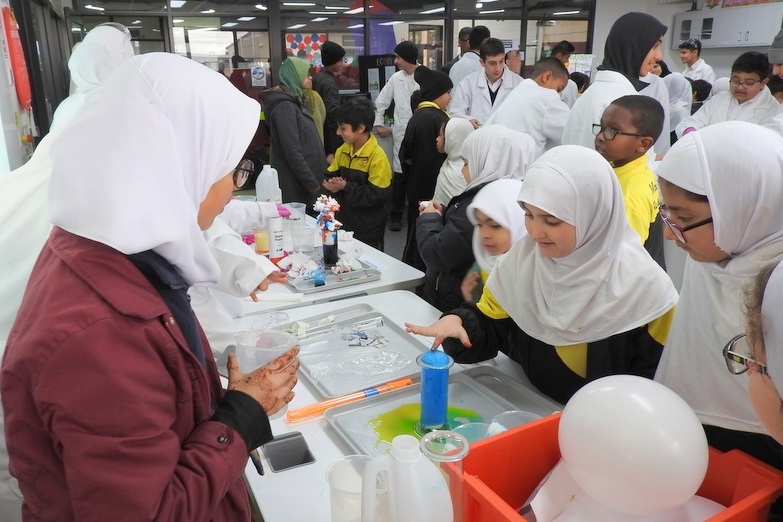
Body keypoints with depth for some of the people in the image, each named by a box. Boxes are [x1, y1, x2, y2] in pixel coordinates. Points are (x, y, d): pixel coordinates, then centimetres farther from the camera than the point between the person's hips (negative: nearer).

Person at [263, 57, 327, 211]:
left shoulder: (293, 101, 14)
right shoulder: (284, 105, -16)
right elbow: (292, 151, -22)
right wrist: (311, 183, -19)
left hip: (302, 182, 9)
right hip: (296, 185, -9)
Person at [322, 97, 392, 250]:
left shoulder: (378, 157, -19)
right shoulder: (342, 150, 5)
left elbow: (377, 196, -23)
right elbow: (329, 176, 11)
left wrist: (345, 187, -23)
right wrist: (332, 185, -13)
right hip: (342, 224, 7)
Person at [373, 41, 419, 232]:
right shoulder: (396, 78, 6)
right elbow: (380, 102, 15)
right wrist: (379, 124, 11)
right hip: (401, 135, 3)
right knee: (399, 176, 5)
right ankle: (396, 216, 18)